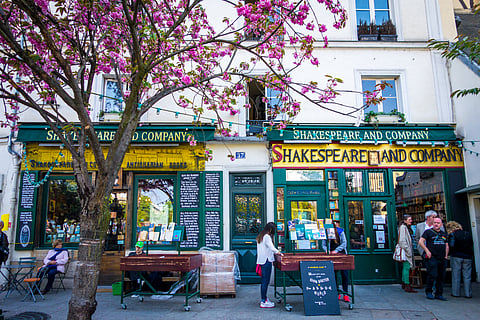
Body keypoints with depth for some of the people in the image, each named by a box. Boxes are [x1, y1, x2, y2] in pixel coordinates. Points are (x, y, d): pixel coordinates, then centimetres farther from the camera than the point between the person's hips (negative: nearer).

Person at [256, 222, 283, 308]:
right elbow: (272, 248, -22)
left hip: (261, 261, 9)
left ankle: (264, 299, 22)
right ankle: (263, 302, 0)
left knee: (264, 281, 15)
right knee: (265, 281, -4)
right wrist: (280, 254, -11)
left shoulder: (260, 236, 15)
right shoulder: (267, 237, -14)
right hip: (266, 261, -9)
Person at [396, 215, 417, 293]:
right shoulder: (403, 227, -13)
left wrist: (410, 250, 19)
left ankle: (404, 283, 22)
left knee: (405, 267, 14)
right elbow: (402, 240, -20)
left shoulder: (407, 227, 18)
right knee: (406, 267, -11)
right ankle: (407, 286, -12)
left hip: (408, 250, 10)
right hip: (405, 251, -10)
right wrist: (407, 250, -21)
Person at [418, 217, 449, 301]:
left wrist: (446, 255, 13)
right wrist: (427, 251, -13)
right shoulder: (428, 232, 0)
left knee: (441, 277, 7)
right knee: (432, 275, -10)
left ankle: (439, 294, 16)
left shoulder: (444, 234, 18)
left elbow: (446, 246, 25)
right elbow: (421, 241, -6)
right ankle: (428, 292, 7)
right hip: (432, 257, -5)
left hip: (442, 259, 6)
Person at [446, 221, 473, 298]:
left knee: (456, 275, 5)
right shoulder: (468, 234, 6)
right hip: (467, 257, 3)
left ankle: (456, 293, 8)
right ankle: (468, 293, 10)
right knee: (467, 276, 8)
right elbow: (471, 245, 13)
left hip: (456, 257, -3)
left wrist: (451, 252, 1)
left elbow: (451, 245, -17)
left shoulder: (452, 235, -10)